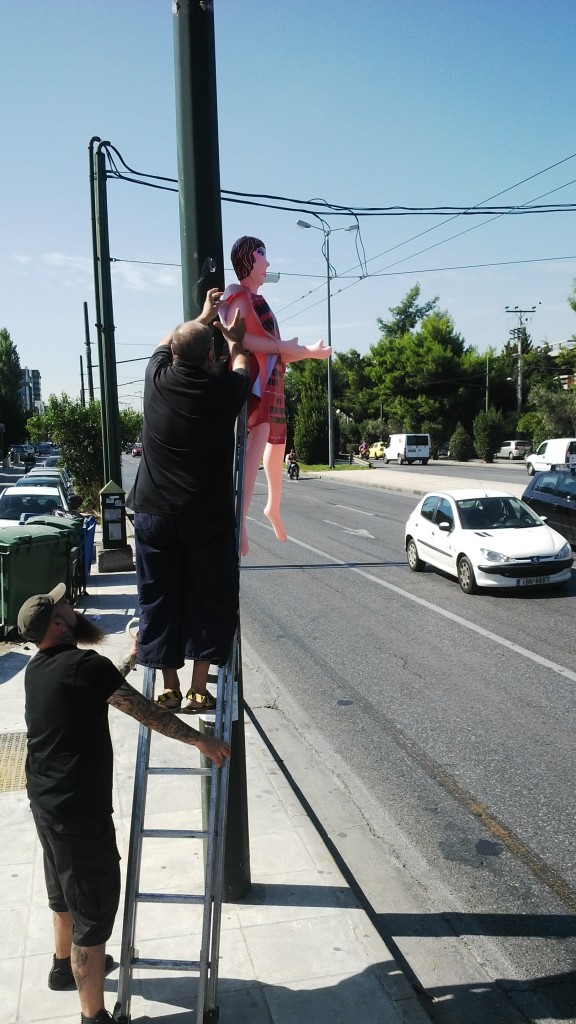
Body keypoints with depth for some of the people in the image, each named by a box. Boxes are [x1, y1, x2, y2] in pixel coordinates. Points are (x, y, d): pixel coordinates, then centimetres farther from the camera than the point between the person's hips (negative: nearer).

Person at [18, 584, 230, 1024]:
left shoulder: (37, 670, 5)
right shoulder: (83, 664, -22)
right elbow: (144, 710, -20)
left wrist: (131, 660, 33)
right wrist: (200, 739, -13)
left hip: (47, 802, 10)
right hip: (79, 809, -10)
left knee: (66, 889, 29)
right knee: (94, 910, 3)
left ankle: (65, 965, 51)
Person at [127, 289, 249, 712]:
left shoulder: (158, 380, -2)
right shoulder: (225, 389, -7)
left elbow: (167, 343, 22)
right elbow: (241, 367, 19)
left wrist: (201, 317, 35)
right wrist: (235, 340, 36)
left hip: (155, 514, 2)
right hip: (209, 517, -2)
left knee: (160, 600, 9)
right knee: (209, 600, 9)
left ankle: (170, 689, 15)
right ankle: (198, 690, 11)